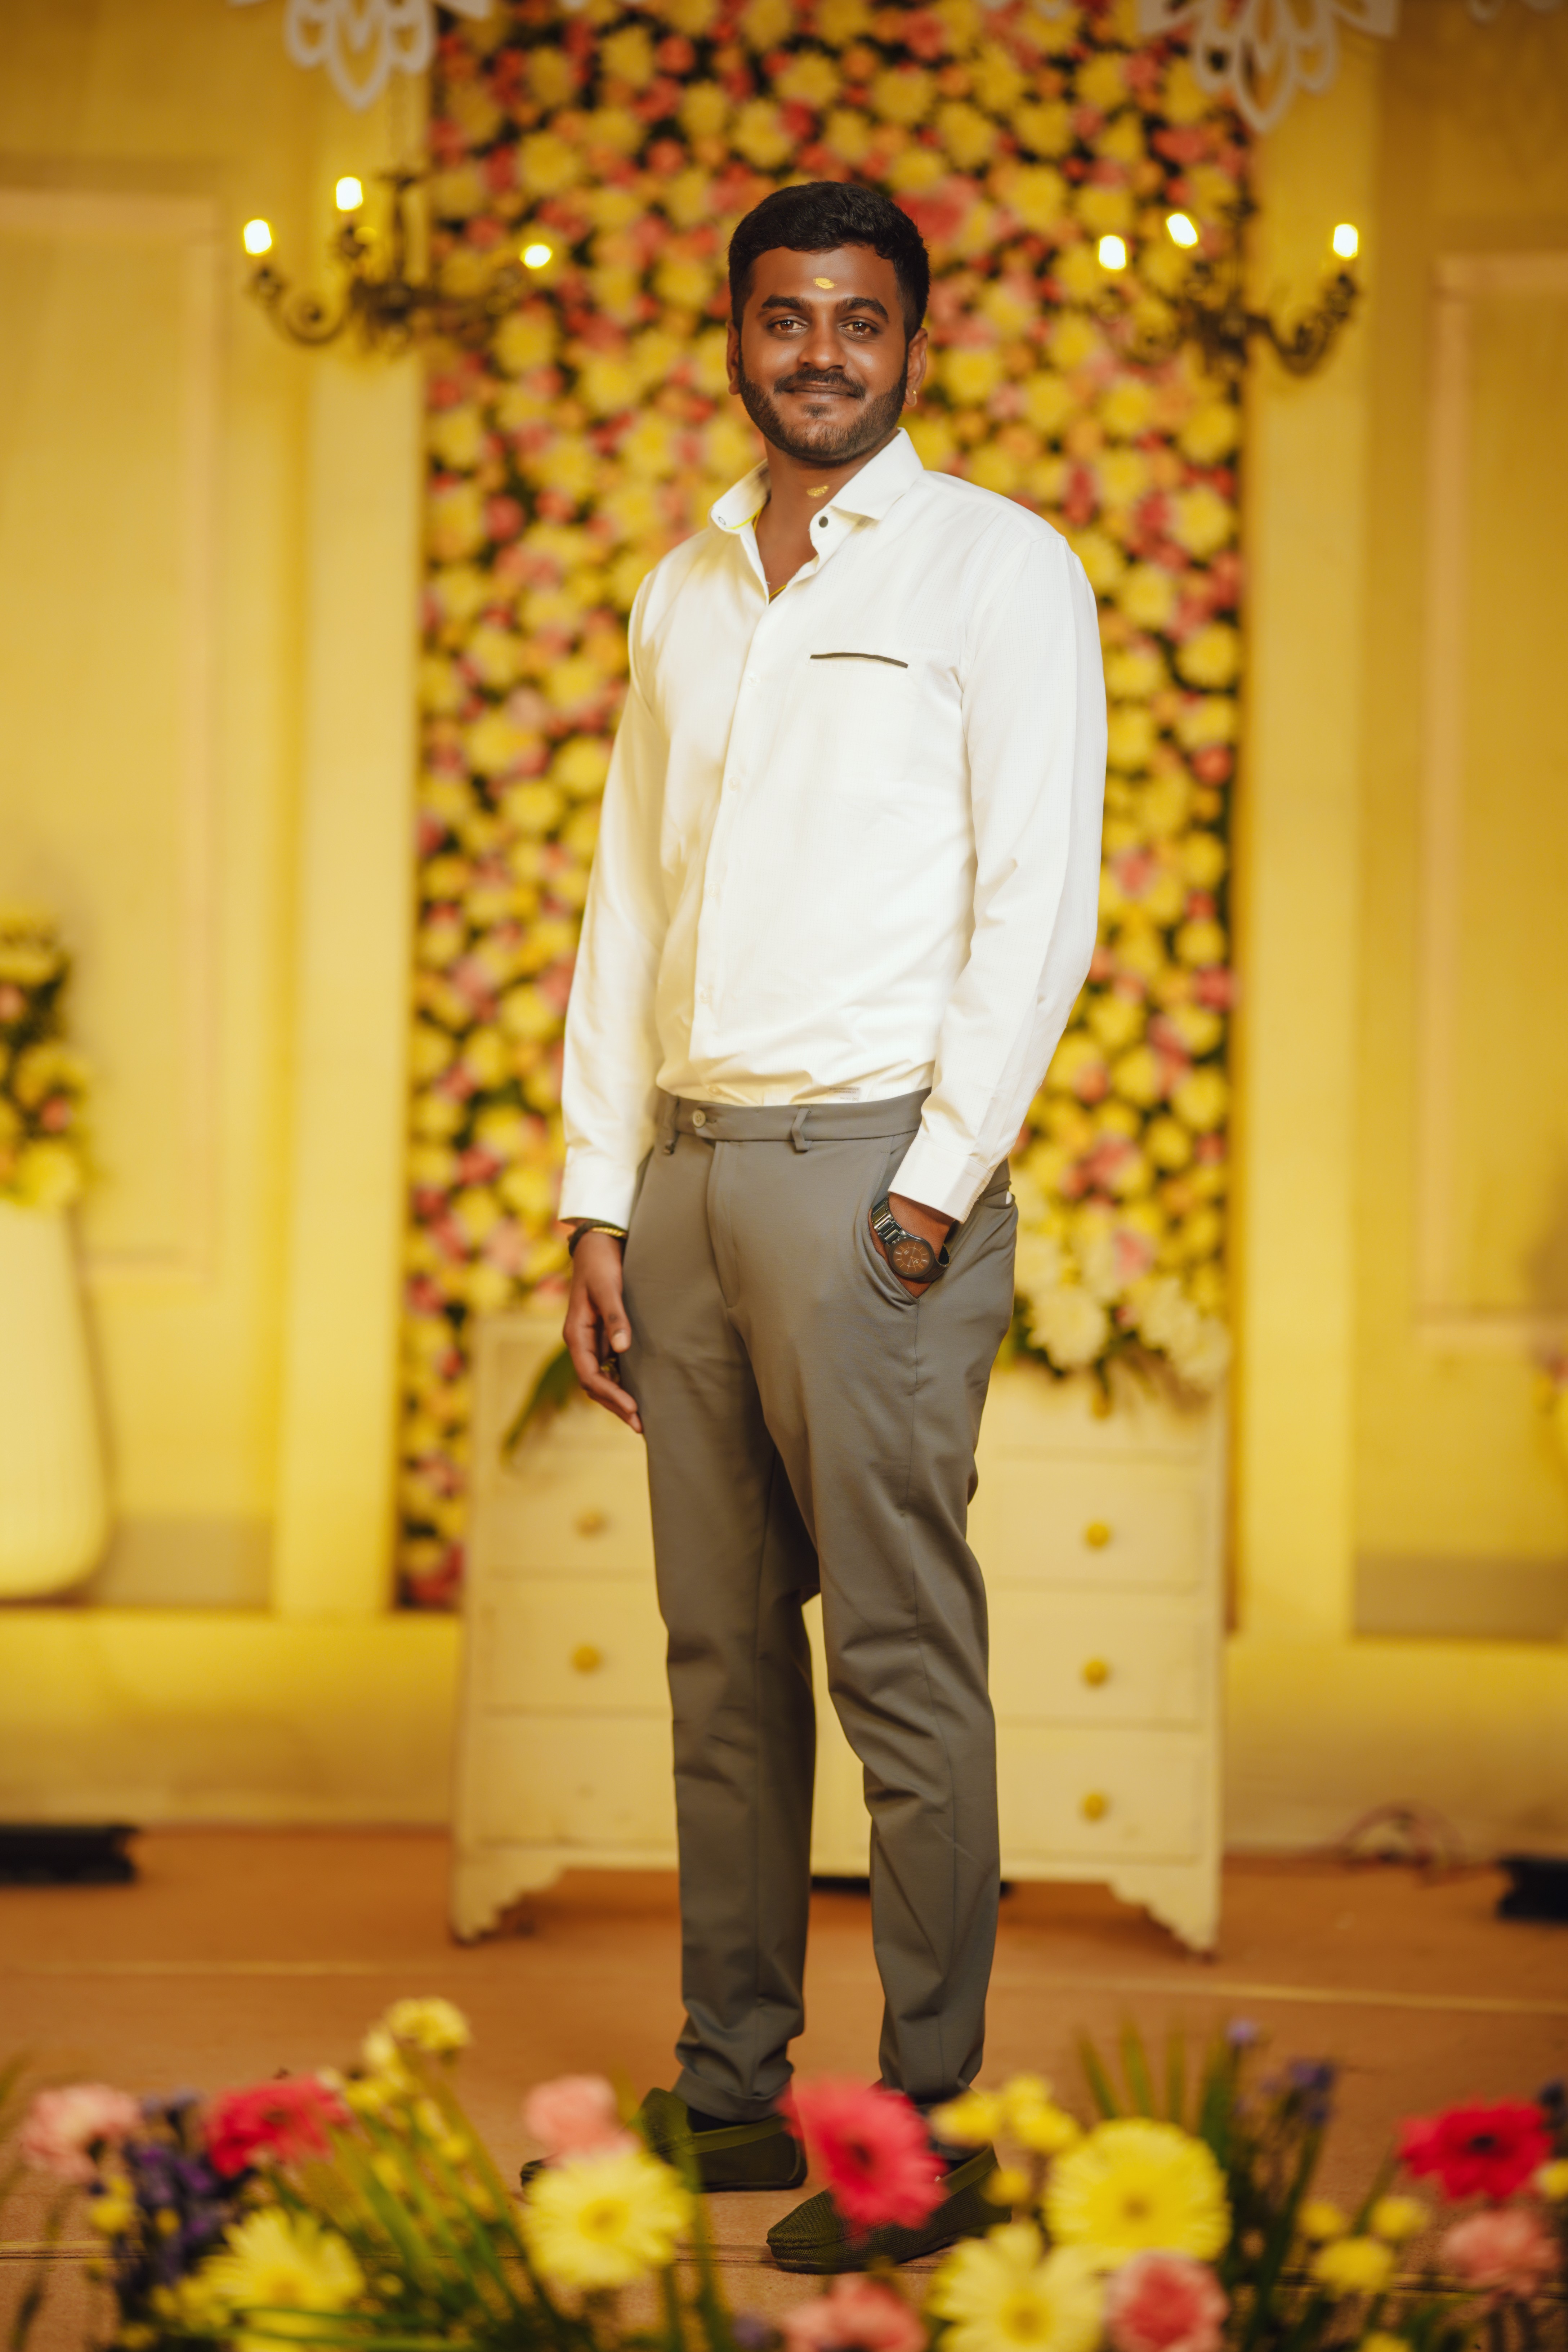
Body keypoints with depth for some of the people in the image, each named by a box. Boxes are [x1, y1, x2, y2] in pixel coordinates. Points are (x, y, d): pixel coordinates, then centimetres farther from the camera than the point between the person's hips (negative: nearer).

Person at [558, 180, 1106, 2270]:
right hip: (691, 1165, 6)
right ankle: (730, 2092, 14)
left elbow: (1038, 902, -7)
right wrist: (602, 1202, 10)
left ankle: (926, 2136, -1)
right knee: (723, 1657, 8)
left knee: (903, 1663, -5)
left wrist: (937, 1185, -13)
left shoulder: (997, 568, -1)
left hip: (873, 1168, -6)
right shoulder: (683, 593, 17)